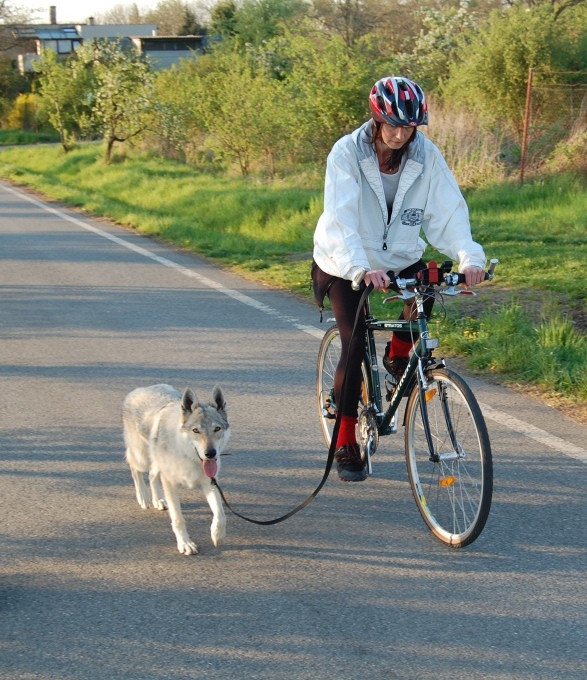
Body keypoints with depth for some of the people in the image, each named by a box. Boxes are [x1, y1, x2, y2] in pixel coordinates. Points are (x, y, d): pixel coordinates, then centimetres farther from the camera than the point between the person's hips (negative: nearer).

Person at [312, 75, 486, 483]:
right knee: (354, 346, -11)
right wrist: (362, 268, -47)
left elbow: (448, 211, -18)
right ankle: (346, 445, 5)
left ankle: (398, 356, 1)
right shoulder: (348, 153, -21)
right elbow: (340, 218, -31)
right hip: (346, 265, -3)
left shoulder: (427, 156, -12)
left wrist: (469, 257, -36)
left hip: (399, 256, 3)